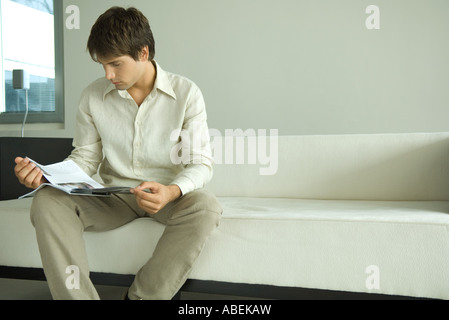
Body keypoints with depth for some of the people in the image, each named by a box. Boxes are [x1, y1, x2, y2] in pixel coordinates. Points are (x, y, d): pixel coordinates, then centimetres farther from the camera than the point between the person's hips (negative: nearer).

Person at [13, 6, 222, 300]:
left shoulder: (186, 93, -7)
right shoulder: (93, 96, 3)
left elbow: (201, 163, -9)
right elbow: (86, 157, 10)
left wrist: (172, 191, -30)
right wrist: (47, 174, -11)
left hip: (169, 195, -2)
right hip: (113, 196, 2)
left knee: (205, 206, -35)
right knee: (47, 201, -24)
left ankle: (141, 297, -23)